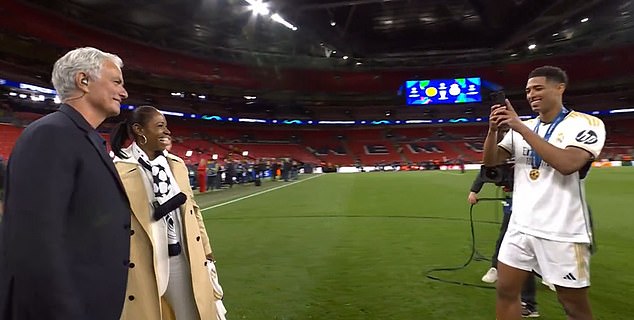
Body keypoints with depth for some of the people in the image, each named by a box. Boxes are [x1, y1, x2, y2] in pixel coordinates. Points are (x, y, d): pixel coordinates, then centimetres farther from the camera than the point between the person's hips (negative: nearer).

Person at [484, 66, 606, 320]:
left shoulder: (586, 124, -7)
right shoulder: (522, 129, 9)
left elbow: (567, 164, -24)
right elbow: (490, 161, 5)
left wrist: (521, 127, -23)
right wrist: (494, 129, -12)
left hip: (562, 233, -4)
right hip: (520, 228, 5)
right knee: (506, 291, 8)